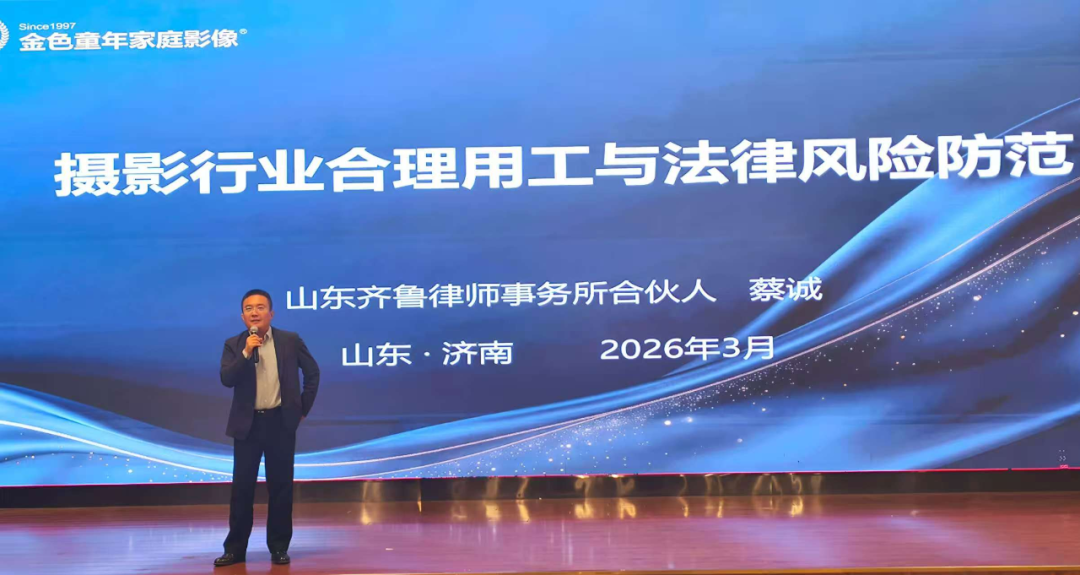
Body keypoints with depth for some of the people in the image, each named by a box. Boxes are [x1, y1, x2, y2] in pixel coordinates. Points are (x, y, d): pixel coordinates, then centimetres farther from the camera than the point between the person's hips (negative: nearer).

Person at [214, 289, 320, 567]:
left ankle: (279, 547, 13)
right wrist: (246, 352, -22)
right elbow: (226, 379, -12)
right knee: (242, 487, 3)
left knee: (281, 486, 4)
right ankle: (235, 548, 11)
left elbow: (312, 372, 9)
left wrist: (303, 408, 8)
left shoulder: (290, 340, 0)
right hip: (247, 424, 0)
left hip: (281, 421, 0)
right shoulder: (233, 345, 2)